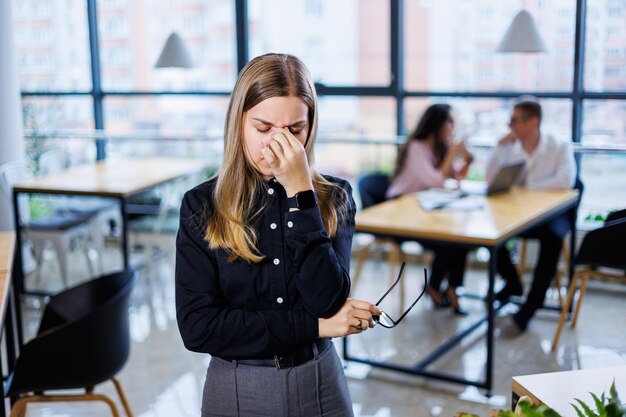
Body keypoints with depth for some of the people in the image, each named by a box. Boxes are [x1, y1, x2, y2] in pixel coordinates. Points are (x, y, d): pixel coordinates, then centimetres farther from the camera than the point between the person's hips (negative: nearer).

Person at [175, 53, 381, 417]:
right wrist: (314, 326, -17)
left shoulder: (334, 197, -6)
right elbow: (196, 327, -15)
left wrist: (300, 191, -23)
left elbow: (327, 302, -19)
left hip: (319, 384, 1)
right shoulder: (202, 206, -9)